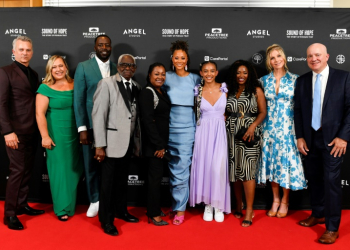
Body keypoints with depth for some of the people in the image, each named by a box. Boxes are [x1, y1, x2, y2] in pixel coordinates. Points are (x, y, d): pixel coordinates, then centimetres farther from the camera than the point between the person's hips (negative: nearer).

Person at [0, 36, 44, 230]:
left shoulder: (33, 74, 14)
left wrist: (39, 129, 5)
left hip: (32, 131, 6)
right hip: (16, 131, -6)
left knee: (27, 170, 11)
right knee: (18, 170, -3)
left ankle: (22, 205, 24)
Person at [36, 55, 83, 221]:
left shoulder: (75, 85, 4)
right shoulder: (46, 88, -6)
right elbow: (40, 114, -11)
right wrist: (45, 136, -16)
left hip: (75, 134, 4)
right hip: (56, 134, -4)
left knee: (74, 169, 13)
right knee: (60, 169, 3)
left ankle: (72, 204, 33)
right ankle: (62, 208, 16)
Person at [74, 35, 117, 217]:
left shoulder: (117, 69, 8)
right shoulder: (83, 67, 1)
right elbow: (78, 99, -3)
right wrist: (82, 128, -9)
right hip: (91, 125, -1)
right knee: (91, 165, 8)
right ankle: (94, 200, 27)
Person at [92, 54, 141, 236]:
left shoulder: (136, 87, 8)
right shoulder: (106, 84, -8)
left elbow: (136, 115, 10)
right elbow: (98, 115, -13)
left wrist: (137, 141, 7)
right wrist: (100, 145, -17)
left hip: (129, 142, 5)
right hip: (112, 142, -5)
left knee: (122, 180, 18)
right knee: (108, 182, 6)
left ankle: (121, 210, 36)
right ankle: (106, 220, 20)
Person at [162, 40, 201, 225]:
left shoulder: (195, 79, 3)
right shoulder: (167, 77, 5)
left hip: (187, 128, -2)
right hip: (170, 127, 2)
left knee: (181, 168, -3)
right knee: (174, 167, 10)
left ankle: (180, 208, 8)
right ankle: (177, 201, 26)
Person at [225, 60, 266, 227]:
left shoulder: (256, 90, 3)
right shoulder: (229, 90, 12)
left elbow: (263, 112, -3)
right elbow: (226, 112, 11)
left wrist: (252, 126, -17)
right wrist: (223, 128, -4)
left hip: (249, 134, -3)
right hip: (232, 134, 4)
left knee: (247, 171, -7)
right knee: (234, 170, 8)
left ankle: (249, 211, 2)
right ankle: (238, 205, 25)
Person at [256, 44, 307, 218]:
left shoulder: (294, 79, 0)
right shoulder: (264, 80, 6)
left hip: (288, 127, -2)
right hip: (269, 127, 2)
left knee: (286, 161, 3)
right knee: (271, 161, 7)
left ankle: (285, 201, 20)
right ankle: (275, 200, 23)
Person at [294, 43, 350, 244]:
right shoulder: (302, 81, 7)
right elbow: (298, 110, 8)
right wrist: (300, 136, 2)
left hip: (333, 138, -4)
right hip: (310, 139, 4)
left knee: (331, 181, -3)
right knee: (314, 178, 13)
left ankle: (332, 227, 9)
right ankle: (318, 214, 32)